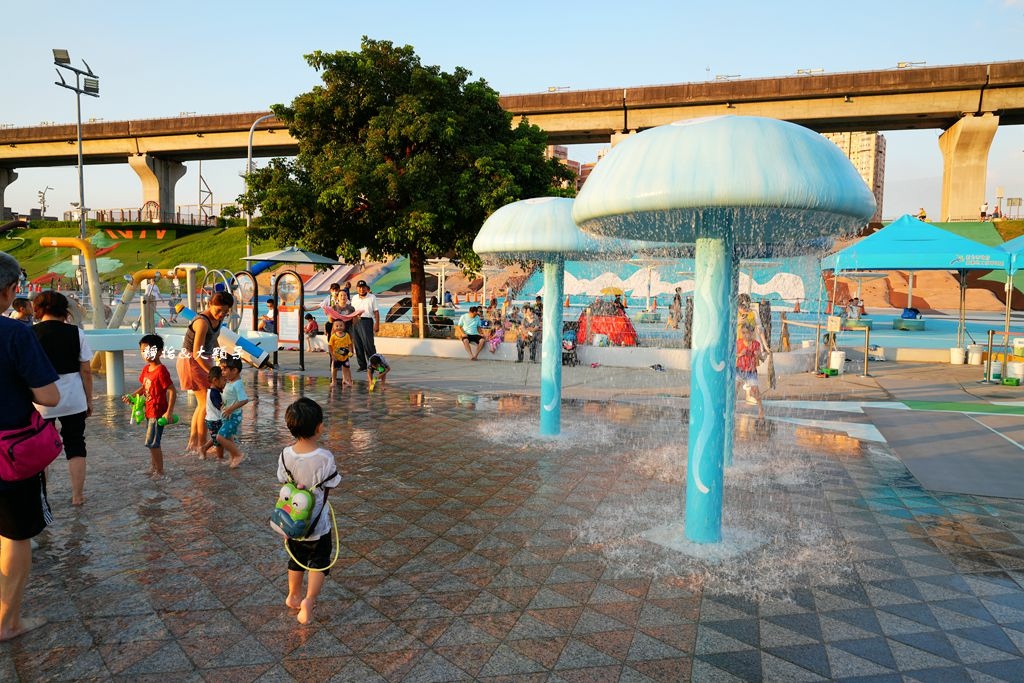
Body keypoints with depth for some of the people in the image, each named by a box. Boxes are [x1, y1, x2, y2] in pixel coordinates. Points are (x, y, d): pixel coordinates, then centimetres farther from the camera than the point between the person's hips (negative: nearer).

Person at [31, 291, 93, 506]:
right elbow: (86, 371, -2)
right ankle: (78, 496, 15)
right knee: (75, 446, 11)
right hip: (73, 400, 1)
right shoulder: (76, 333, -4)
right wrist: (89, 399, 8)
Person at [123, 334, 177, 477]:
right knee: (152, 443, 19)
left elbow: (172, 391, -23)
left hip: (158, 412, -9)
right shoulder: (146, 369, 7)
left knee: (152, 443, -4)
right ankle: (153, 468, 33)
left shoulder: (161, 371, -20)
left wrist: (169, 412, -24)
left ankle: (160, 471, 8)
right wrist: (131, 396, 4)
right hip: (149, 411, 9)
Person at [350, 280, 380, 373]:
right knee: (358, 345, 5)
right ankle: (362, 365, 13)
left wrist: (377, 324, -8)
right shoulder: (354, 298, 17)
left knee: (368, 344, -11)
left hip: (367, 321, -5)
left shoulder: (372, 297, 4)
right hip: (355, 322, 5)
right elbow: (352, 311, 19)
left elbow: (376, 312, 0)